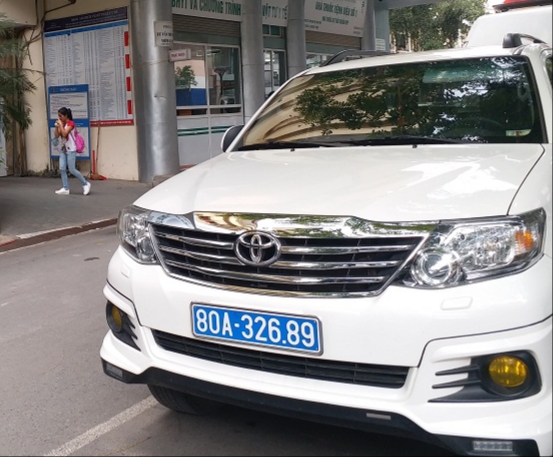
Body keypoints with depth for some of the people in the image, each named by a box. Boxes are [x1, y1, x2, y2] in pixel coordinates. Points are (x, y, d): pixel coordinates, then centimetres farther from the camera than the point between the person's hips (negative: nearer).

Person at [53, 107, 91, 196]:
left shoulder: (71, 123, -13)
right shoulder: (61, 123, 10)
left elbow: (64, 134, -25)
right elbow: (56, 136, 7)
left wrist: (60, 124, -18)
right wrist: (56, 126, -4)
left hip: (71, 150, -8)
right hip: (63, 149, 8)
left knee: (72, 170, -7)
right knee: (62, 169, 0)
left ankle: (85, 184, 8)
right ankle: (65, 188, 3)